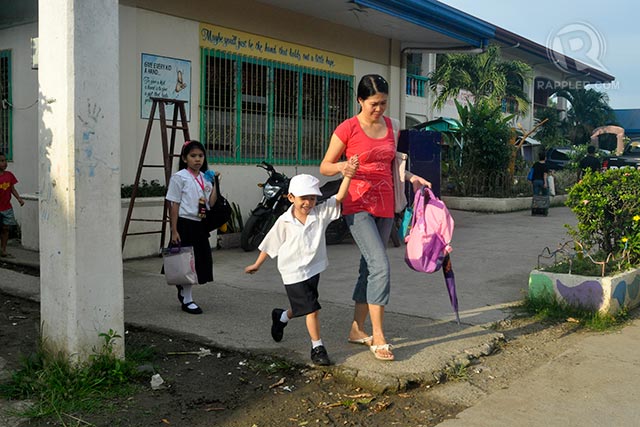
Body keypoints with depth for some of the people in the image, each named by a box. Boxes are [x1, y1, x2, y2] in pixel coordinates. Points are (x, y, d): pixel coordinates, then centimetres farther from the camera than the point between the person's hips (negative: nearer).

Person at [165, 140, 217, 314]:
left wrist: (215, 186, -2)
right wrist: (174, 231, -13)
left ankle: (183, 291, 31)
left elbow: (211, 204, 9)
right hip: (185, 224, -6)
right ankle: (187, 300, 11)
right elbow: (174, 205, -9)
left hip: (201, 225, 7)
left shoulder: (205, 178, 12)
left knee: (202, 260, 10)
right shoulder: (179, 177, -7)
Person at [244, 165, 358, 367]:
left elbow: (339, 197, -17)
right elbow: (270, 244, 1)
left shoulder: (320, 213, -6)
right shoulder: (284, 222, -10)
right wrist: (257, 264, 9)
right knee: (312, 310, -9)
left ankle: (281, 316, 52)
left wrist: (348, 174, -29)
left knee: (302, 308, 20)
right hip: (294, 273, -4)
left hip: (313, 269, 4)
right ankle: (317, 347, 5)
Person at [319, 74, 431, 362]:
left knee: (369, 268, 10)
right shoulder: (348, 128, -7)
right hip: (359, 205, -6)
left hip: (385, 206, 6)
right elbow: (324, 166, -3)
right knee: (381, 267, -17)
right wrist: (342, 167, -24)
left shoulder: (389, 126, 11)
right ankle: (378, 337, -8)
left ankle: (357, 330, 22)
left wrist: (411, 177, 5)